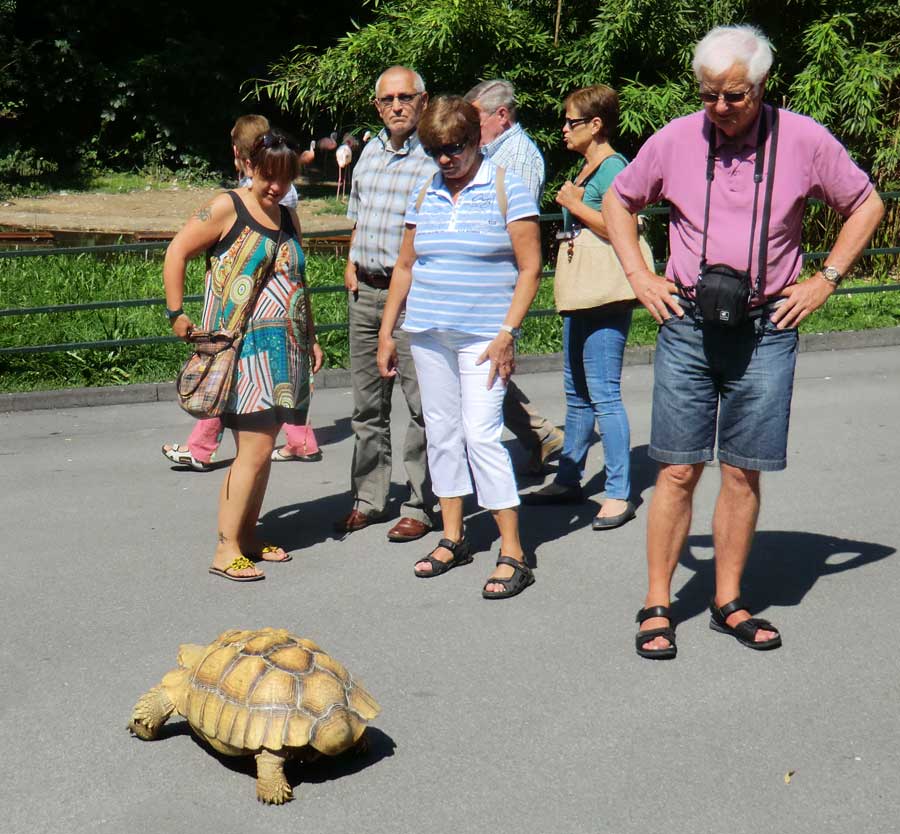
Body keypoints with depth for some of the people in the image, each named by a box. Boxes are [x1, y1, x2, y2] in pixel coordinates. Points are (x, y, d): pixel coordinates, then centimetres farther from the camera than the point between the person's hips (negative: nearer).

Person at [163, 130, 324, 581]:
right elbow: (177, 252, -4)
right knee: (254, 448, -12)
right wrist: (176, 314, -8)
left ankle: (248, 534, 19)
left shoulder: (288, 218, 17)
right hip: (246, 345, -7)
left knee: (264, 445, 9)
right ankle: (226, 549, -6)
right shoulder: (227, 209, -5)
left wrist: (311, 337, 22)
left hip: (286, 348, 7)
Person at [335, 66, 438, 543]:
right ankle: (368, 499, 23)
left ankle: (420, 507, 6)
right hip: (365, 290, 7)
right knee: (367, 402, 13)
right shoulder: (370, 151, 14)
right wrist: (350, 265, 12)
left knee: (421, 403, -3)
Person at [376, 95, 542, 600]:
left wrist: (507, 333, -14)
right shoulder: (426, 195, 11)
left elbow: (530, 268, -7)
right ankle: (453, 538, 22)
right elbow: (405, 265, 18)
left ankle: (514, 553, -6)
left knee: (481, 434, -11)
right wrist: (386, 332, 14)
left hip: (482, 335, -5)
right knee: (442, 431, 9)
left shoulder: (506, 189, -4)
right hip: (428, 331, 6)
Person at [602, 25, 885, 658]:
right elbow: (619, 201, 17)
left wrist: (824, 281, 2)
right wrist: (640, 277, 6)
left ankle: (729, 602, 18)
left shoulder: (804, 140, -2)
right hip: (686, 326, 0)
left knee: (743, 473, 5)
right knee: (678, 470, -1)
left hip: (766, 330, 0)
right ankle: (657, 605, 8)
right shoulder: (675, 140, 0)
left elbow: (867, 205, 10)